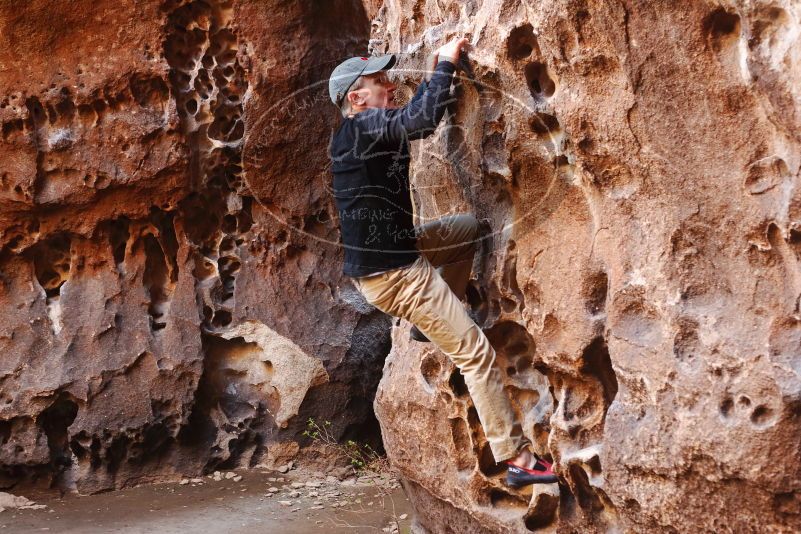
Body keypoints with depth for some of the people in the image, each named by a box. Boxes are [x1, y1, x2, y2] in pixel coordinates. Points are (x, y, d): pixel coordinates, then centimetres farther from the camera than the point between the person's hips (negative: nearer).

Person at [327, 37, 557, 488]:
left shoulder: (369, 130, 9)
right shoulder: (362, 128, -20)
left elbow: (418, 117, 27)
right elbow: (425, 120, -34)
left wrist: (436, 72, 18)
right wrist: (445, 64, -21)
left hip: (395, 251, 10)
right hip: (390, 273, -10)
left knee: (470, 227, 26)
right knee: (475, 351, -9)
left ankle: (430, 321, 25)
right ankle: (518, 458, -5)